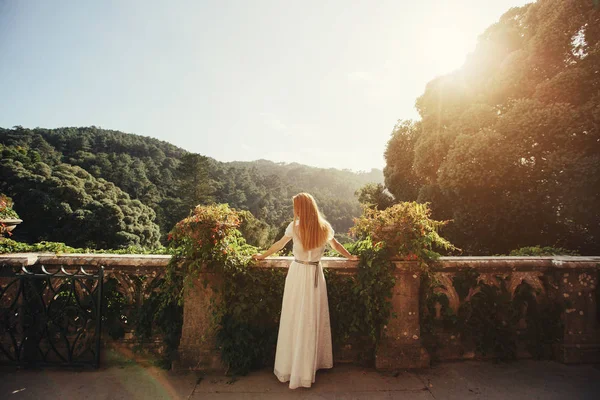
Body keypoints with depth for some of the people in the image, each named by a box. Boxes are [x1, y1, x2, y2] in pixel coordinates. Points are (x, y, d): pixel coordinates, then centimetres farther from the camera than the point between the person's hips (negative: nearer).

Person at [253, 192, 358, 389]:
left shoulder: (294, 227, -9)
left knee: (294, 319, 9)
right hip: (315, 274, 2)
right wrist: (351, 256, 31)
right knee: (312, 319, 13)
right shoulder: (324, 227, -2)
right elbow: (336, 245, 13)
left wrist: (262, 256, 20)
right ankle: (309, 365, 27)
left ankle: (290, 366, 23)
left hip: (297, 273, -2)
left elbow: (278, 245, 3)